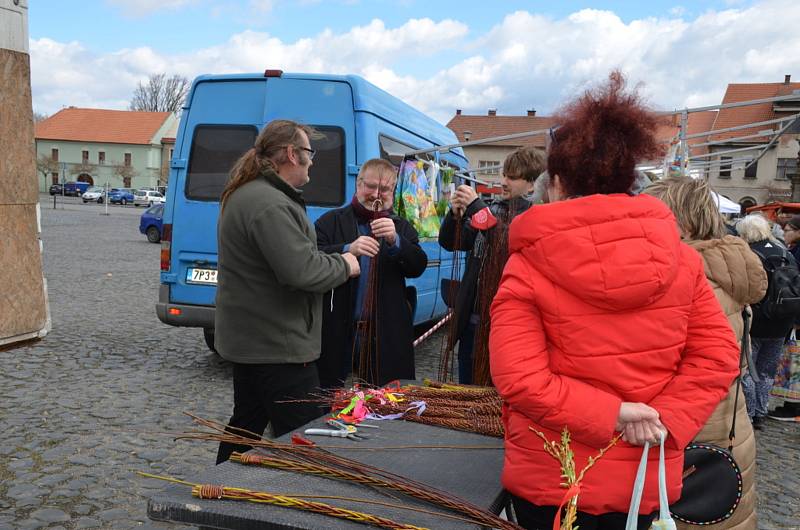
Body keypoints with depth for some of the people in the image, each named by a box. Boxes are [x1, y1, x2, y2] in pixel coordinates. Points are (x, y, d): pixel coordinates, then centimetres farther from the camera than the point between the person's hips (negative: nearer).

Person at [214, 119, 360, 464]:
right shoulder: (270, 204, -22)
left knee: (247, 423, 22)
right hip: (277, 345, -11)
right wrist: (343, 265, -10)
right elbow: (301, 271, -28)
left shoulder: (247, 194, 15)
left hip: (249, 339, 11)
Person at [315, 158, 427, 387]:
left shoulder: (402, 228, 14)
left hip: (387, 336, 1)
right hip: (337, 332, -1)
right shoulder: (331, 221, 7)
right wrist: (348, 250, -22)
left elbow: (418, 267, 0)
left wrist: (395, 241, -17)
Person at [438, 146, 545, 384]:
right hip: (473, 317, 6)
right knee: (466, 390, 17)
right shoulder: (492, 208, 13)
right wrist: (455, 214, -8)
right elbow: (449, 243, 12)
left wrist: (477, 207, -24)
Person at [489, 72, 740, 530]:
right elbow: (718, 356, -5)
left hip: (552, 481, -3)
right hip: (646, 481, 3)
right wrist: (667, 419, -11)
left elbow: (519, 380, -23)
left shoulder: (527, 268, -16)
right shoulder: (681, 258, -4)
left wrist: (608, 414, -16)